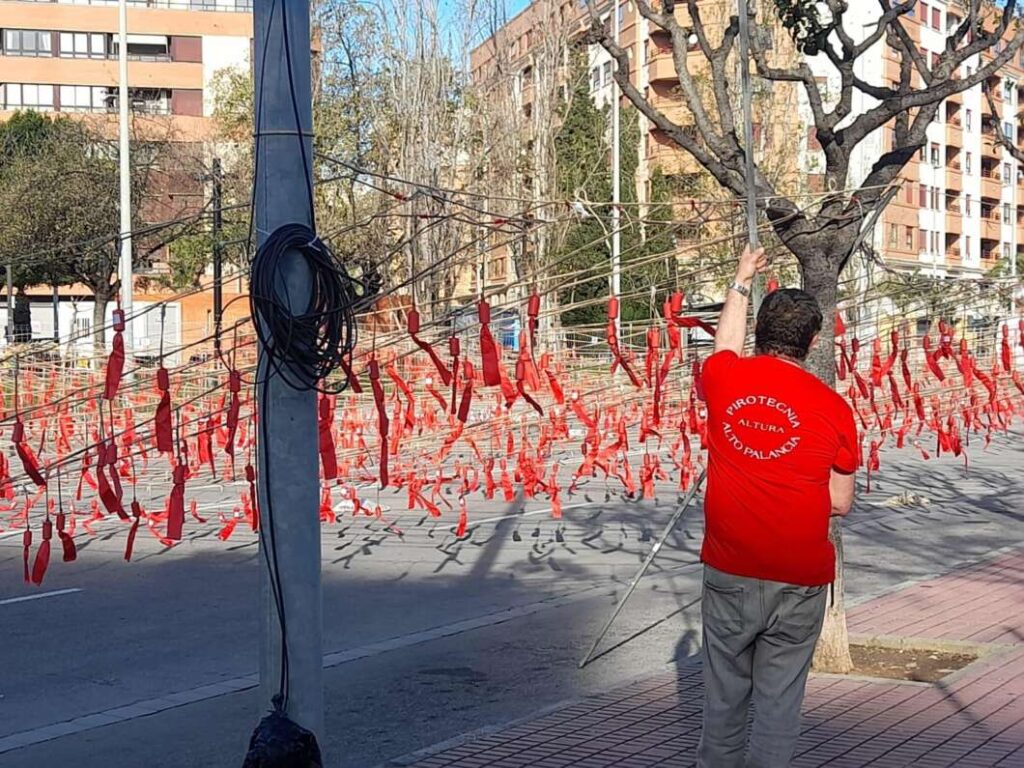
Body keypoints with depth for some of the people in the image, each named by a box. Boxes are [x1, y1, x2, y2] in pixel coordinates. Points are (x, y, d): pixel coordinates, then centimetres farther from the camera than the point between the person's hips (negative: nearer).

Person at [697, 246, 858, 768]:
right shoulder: (833, 407, -7)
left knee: (724, 696, 15)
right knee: (779, 699, 7)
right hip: (799, 582, -2)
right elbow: (840, 504, 0)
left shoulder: (724, 379, -2)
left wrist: (741, 283, 36)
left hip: (728, 573, 2)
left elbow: (725, 345, 23)